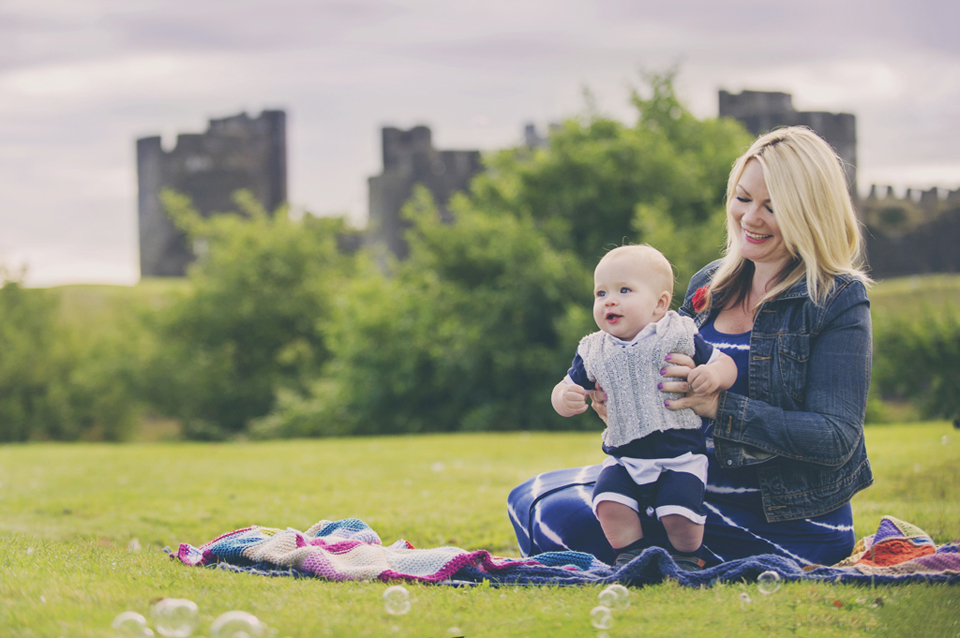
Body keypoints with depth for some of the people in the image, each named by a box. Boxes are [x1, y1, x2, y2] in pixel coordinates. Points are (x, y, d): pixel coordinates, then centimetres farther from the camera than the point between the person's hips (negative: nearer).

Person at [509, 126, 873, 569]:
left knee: (563, 517, -18)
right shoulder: (710, 285, 10)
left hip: (785, 527, -8)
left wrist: (719, 406, -28)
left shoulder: (838, 300, -10)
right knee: (530, 500, 4)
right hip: (693, 484, 8)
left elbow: (837, 439, -18)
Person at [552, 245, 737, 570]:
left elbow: (726, 363, 3)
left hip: (680, 455, -3)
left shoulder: (678, 338, -4)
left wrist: (714, 375, -21)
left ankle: (685, 560, 10)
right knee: (609, 503, -21)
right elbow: (567, 387, 10)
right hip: (624, 457, 3)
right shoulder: (593, 353, 4)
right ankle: (632, 555, 2)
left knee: (679, 513, -20)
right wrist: (564, 399, -15)